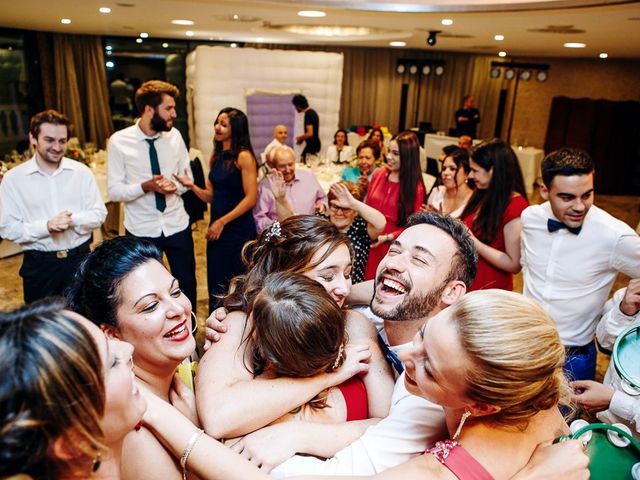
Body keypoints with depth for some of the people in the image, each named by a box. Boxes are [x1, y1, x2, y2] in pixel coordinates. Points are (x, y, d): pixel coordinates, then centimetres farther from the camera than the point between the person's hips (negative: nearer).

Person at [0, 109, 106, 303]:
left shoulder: (82, 172, -2)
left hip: (80, 259, 1)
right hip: (39, 264, 0)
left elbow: (99, 214, -3)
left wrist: (72, 220, -21)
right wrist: (46, 227, -22)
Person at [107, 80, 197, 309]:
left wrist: (174, 186, -16)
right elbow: (114, 191, -9)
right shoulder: (119, 141, -10)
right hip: (141, 230, -2)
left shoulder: (174, 136, -2)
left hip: (177, 225, 3)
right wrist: (146, 186, -25)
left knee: (187, 286, 14)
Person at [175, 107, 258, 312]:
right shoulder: (216, 157, 10)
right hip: (217, 228, 7)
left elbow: (251, 198, -16)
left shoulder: (243, 157, -11)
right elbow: (211, 196, 12)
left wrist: (222, 222, -16)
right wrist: (191, 186, -6)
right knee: (215, 284, 13)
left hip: (239, 229, -7)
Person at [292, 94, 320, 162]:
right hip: (315, 144, 10)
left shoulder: (308, 115, -18)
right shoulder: (312, 112, 12)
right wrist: (302, 138, 15)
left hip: (312, 146, -10)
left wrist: (300, 138, -7)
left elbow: (310, 133, -24)